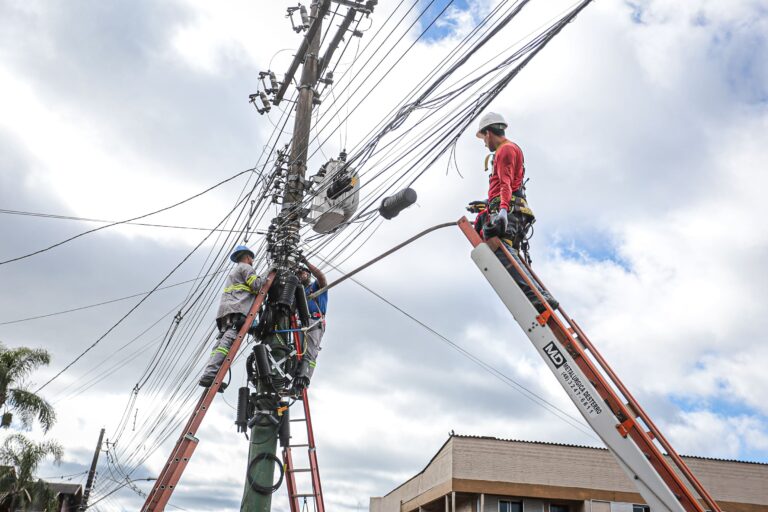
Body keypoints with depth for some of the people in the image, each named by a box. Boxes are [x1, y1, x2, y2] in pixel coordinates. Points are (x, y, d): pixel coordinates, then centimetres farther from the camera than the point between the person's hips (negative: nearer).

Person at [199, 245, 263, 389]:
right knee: (228, 341, -21)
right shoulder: (246, 267, 10)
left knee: (222, 342, -3)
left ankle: (208, 375, -17)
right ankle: (210, 375, -35)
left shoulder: (234, 271, 39)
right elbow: (257, 285, -5)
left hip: (225, 311, 10)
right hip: (236, 310, -10)